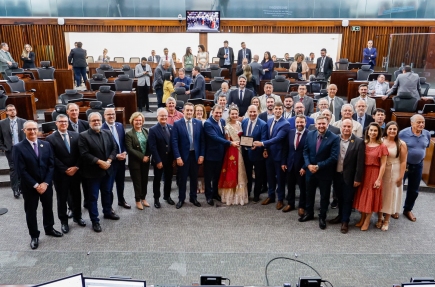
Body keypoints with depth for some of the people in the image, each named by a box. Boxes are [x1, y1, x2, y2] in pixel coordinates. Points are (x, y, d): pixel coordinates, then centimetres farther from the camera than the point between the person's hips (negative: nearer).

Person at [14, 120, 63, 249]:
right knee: (31, 211, 10)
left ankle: (49, 228, 38)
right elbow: (21, 170, -13)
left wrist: (45, 183, -12)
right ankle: (34, 236, 26)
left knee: (48, 208, 17)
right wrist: (35, 185, -16)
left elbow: (51, 165, -2)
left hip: (46, 184, 3)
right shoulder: (18, 147, -9)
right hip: (29, 186, -3)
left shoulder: (46, 145, 1)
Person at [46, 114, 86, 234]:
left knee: (77, 196, 15)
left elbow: (80, 154, 2)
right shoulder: (50, 138, -6)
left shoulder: (76, 136, 4)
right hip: (60, 174, -3)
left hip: (75, 172, 3)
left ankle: (77, 217, 34)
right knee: (62, 198, 9)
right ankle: (63, 221, 24)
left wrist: (76, 167, -10)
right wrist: (65, 170, -14)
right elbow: (53, 158, -11)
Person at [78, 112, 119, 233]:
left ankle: (107, 212, 41)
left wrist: (109, 161, -12)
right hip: (92, 172, -5)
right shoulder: (83, 136, -11)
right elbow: (84, 154, -18)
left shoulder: (107, 133, 5)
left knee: (107, 193, 21)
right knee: (93, 197, 5)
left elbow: (114, 148, 4)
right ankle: (95, 221, 16)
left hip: (107, 170, 5)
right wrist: (100, 162, -21)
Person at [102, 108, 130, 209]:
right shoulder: (101, 128, -16)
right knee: (109, 184, 5)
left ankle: (121, 200, 39)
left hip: (121, 159, 6)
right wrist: (115, 156, -18)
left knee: (121, 181, 21)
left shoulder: (120, 125, 4)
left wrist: (124, 152, -7)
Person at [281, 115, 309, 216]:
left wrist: (305, 166, -15)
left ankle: (301, 206, 27)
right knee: (290, 185, 16)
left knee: (303, 187, 11)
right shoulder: (290, 133, 1)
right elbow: (285, 148, 6)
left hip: (302, 166, -4)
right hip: (290, 164, 5)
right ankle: (290, 204, 34)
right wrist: (283, 162, 3)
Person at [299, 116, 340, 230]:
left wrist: (318, 166, -20)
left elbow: (333, 157, -19)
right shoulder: (310, 134, -2)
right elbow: (305, 151, 2)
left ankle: (322, 217, 29)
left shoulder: (334, 138, -15)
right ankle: (309, 213, 39)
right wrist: (308, 165, -13)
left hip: (325, 172, -4)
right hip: (310, 170, 4)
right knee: (309, 193, 19)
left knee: (324, 196, 11)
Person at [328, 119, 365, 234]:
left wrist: (357, 178, -11)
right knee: (340, 198, 19)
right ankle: (340, 216, 37)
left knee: (347, 199, 9)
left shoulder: (358, 142, -10)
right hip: (337, 174, 3)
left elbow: (360, 162, -10)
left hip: (349, 176, -3)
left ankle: (345, 221, 22)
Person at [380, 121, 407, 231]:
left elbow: (403, 162, -5)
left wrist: (400, 177, -8)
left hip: (394, 173, -1)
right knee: (380, 194, 9)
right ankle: (379, 217, 24)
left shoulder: (401, 144, -7)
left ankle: (386, 220, 20)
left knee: (390, 194, 9)